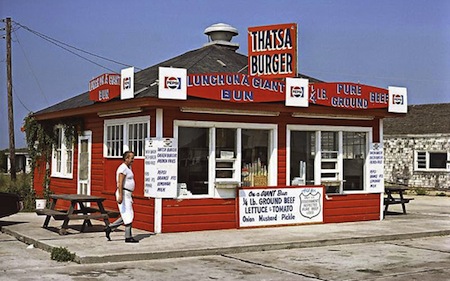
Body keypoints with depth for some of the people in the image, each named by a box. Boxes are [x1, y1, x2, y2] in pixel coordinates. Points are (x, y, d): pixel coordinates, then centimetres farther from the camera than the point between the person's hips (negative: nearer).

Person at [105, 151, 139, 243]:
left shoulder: (128, 168, 17)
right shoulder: (123, 168, -15)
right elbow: (120, 183, -23)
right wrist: (120, 196, -30)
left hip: (127, 194, 10)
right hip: (123, 194, -10)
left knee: (125, 217, 11)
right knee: (128, 215, -6)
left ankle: (109, 228, 15)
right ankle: (128, 237, 0)